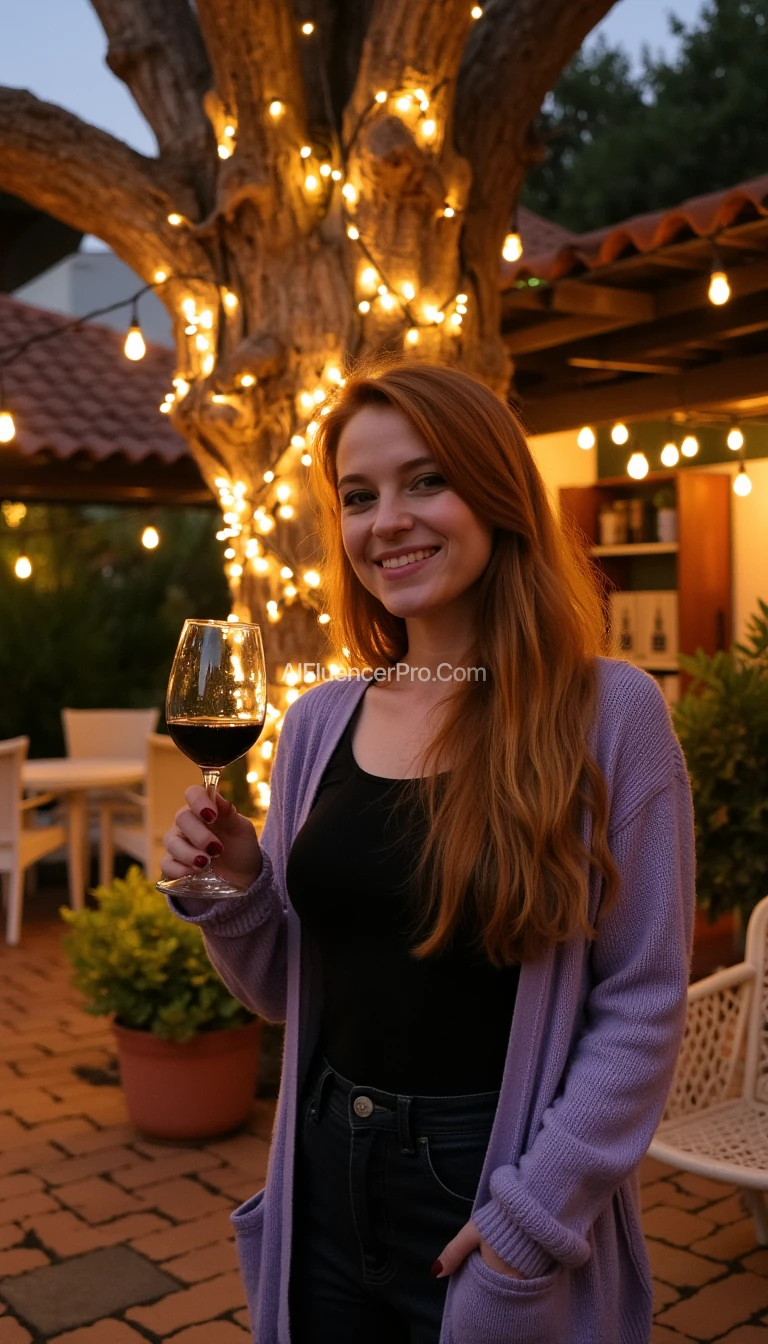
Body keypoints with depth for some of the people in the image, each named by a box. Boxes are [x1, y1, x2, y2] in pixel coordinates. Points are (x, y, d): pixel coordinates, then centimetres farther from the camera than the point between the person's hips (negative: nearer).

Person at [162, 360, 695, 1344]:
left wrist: (536, 1215, -14)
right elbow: (281, 989, 8)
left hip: (494, 1189, -4)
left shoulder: (609, 712, -13)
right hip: (328, 1190, 4)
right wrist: (233, 883, -10)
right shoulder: (318, 721, 0)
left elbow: (642, 1006, -11)